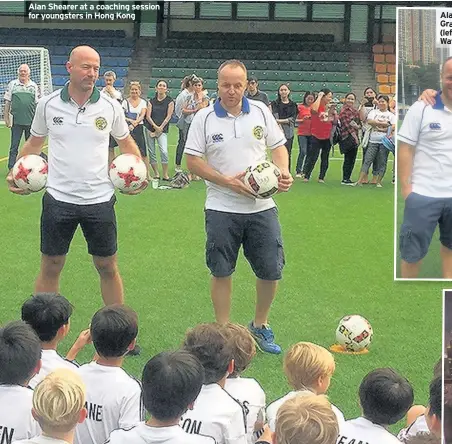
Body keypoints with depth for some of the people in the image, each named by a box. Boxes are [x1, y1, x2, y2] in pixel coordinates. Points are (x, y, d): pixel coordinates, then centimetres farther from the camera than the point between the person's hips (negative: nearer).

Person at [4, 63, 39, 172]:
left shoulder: (34, 86, 9)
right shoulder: (12, 84, 5)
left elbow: (37, 104, 11)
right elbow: (7, 103, 6)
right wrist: (6, 118, 1)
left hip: (31, 121, 2)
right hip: (16, 121, -2)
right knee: (14, 147, 0)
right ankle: (11, 168, 5)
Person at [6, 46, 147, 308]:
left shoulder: (110, 106, -2)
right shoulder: (48, 104, -1)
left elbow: (126, 142, 12)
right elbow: (34, 142, 13)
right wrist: (16, 172, 0)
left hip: (100, 199, 0)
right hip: (58, 199, 0)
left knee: (108, 267, 9)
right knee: (50, 268, 9)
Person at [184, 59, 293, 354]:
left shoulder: (261, 111, 4)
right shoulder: (204, 118, -3)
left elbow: (278, 147, 12)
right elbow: (192, 161, -4)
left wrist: (284, 172, -8)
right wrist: (227, 181, -15)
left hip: (262, 206, 2)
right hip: (222, 208, -2)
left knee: (271, 271, 4)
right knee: (221, 272, 5)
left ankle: (260, 326, 27)